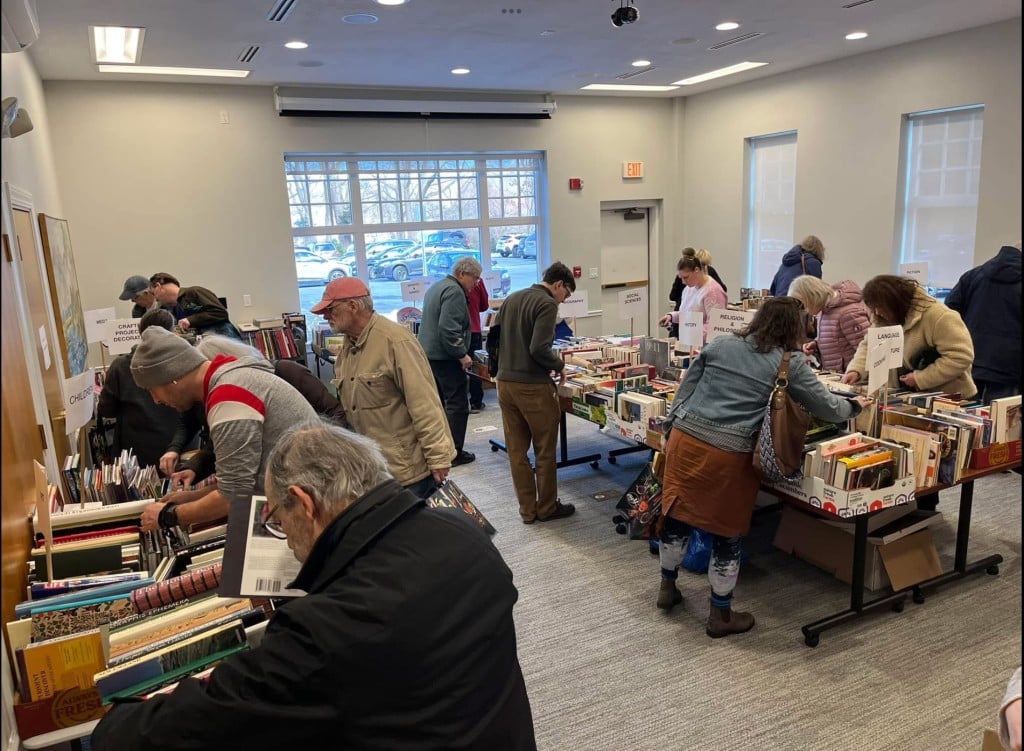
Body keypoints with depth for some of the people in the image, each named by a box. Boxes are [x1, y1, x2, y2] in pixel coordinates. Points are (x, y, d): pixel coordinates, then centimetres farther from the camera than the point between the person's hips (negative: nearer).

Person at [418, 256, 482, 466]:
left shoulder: (436, 287, 18)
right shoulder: (454, 291, -15)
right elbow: (449, 329, -25)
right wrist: (462, 354, -20)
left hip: (427, 353, 10)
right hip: (444, 356, -10)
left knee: (437, 402, 15)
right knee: (457, 405, -4)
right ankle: (454, 454, -1)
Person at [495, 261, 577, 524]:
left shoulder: (511, 299, 13)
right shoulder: (547, 304, -11)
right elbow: (539, 348, -21)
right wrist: (559, 365, -4)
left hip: (505, 384, 7)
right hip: (533, 387, -7)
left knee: (516, 452, 12)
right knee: (545, 451, 9)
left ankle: (527, 510, 20)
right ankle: (547, 508, 20)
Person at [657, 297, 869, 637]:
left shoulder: (719, 345, 10)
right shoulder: (790, 363, 1)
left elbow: (685, 389, 11)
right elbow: (827, 408, 9)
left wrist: (669, 429, 18)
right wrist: (854, 406, 29)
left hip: (685, 437, 4)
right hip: (729, 454, -4)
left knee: (676, 511, 19)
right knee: (727, 531, 11)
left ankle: (667, 587, 38)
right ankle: (721, 615, 25)